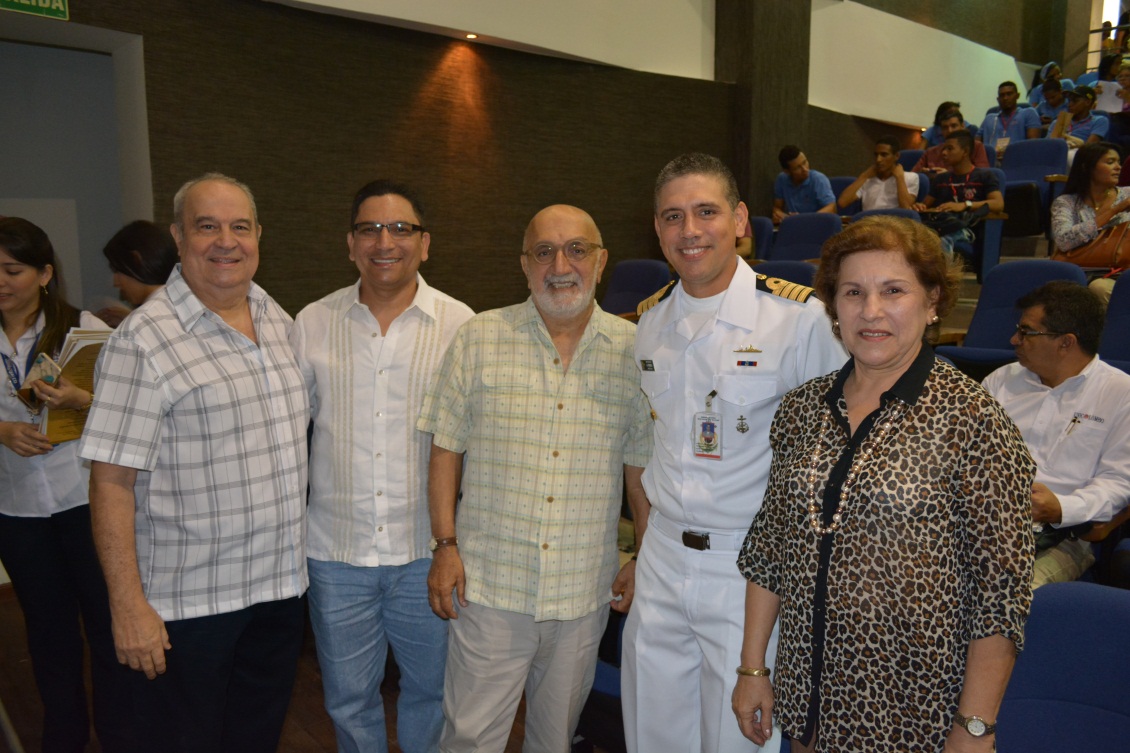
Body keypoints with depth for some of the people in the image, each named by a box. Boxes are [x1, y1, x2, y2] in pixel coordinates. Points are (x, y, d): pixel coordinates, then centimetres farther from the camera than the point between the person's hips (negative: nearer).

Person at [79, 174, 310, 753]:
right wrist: (128, 607, -17)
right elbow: (111, 480, -16)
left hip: (280, 585, 6)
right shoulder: (143, 341, -15)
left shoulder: (280, 322, 6)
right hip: (189, 601, -5)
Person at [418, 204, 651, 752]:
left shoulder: (632, 351, 0)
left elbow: (640, 466, 6)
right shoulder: (478, 340, -2)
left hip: (585, 591, 2)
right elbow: (446, 449, 1)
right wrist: (445, 546, -4)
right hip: (488, 584, -1)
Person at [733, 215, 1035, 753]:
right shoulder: (801, 409, -1)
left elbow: (1002, 587, -12)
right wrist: (752, 668, 5)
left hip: (914, 708, -3)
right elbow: (768, 546, 4)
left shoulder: (972, 420, -14)